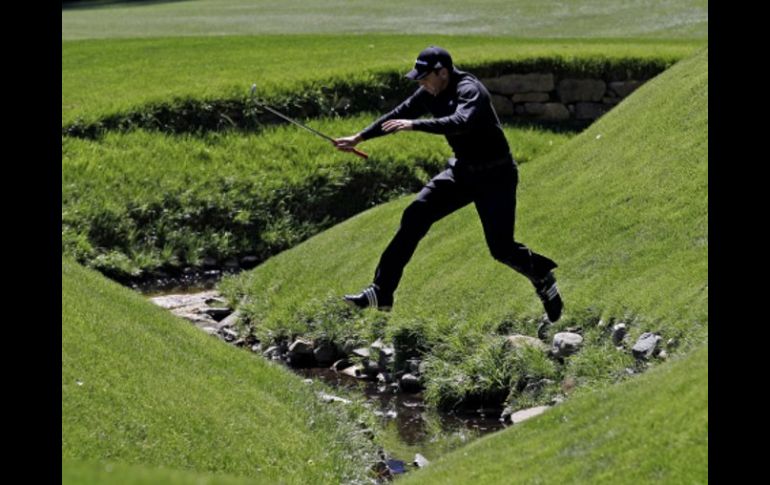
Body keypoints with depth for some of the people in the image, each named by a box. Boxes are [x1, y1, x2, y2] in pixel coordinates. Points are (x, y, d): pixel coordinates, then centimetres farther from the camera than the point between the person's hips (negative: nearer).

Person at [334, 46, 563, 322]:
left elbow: (461, 122, -44)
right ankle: (381, 293, -7)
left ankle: (542, 277, 22)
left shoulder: (469, 90, -24)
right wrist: (359, 138, 18)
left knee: (501, 248, -11)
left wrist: (414, 125, -49)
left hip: (495, 175, -7)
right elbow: (398, 115, 14)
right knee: (414, 217, -7)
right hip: (462, 171, 7)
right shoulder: (430, 93, 0)